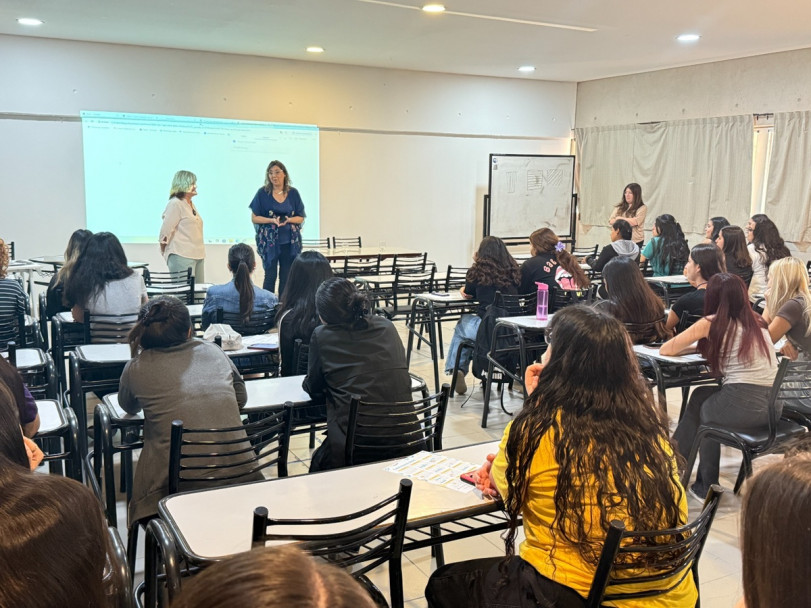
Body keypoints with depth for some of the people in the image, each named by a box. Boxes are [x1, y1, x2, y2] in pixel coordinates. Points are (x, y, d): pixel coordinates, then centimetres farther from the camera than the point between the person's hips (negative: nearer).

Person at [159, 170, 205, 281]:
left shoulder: (191, 204, 19)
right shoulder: (175, 204, -9)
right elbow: (165, 230, -11)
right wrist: (164, 251, -3)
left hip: (197, 255, 9)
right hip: (182, 256, -9)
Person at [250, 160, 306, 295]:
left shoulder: (293, 193, 6)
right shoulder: (262, 193, 1)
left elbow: (301, 218, 9)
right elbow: (254, 218, 1)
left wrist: (289, 220, -12)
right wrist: (272, 220, -15)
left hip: (290, 242, 2)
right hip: (269, 240, -2)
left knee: (287, 276, 3)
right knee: (270, 276, -3)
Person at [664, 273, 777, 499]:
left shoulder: (711, 323, -1)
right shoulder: (757, 321, 15)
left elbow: (665, 350, 5)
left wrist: (699, 345, 21)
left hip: (742, 406, -6)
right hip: (772, 406, 6)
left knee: (703, 409, 27)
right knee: (701, 396, 27)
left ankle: (707, 486, 38)